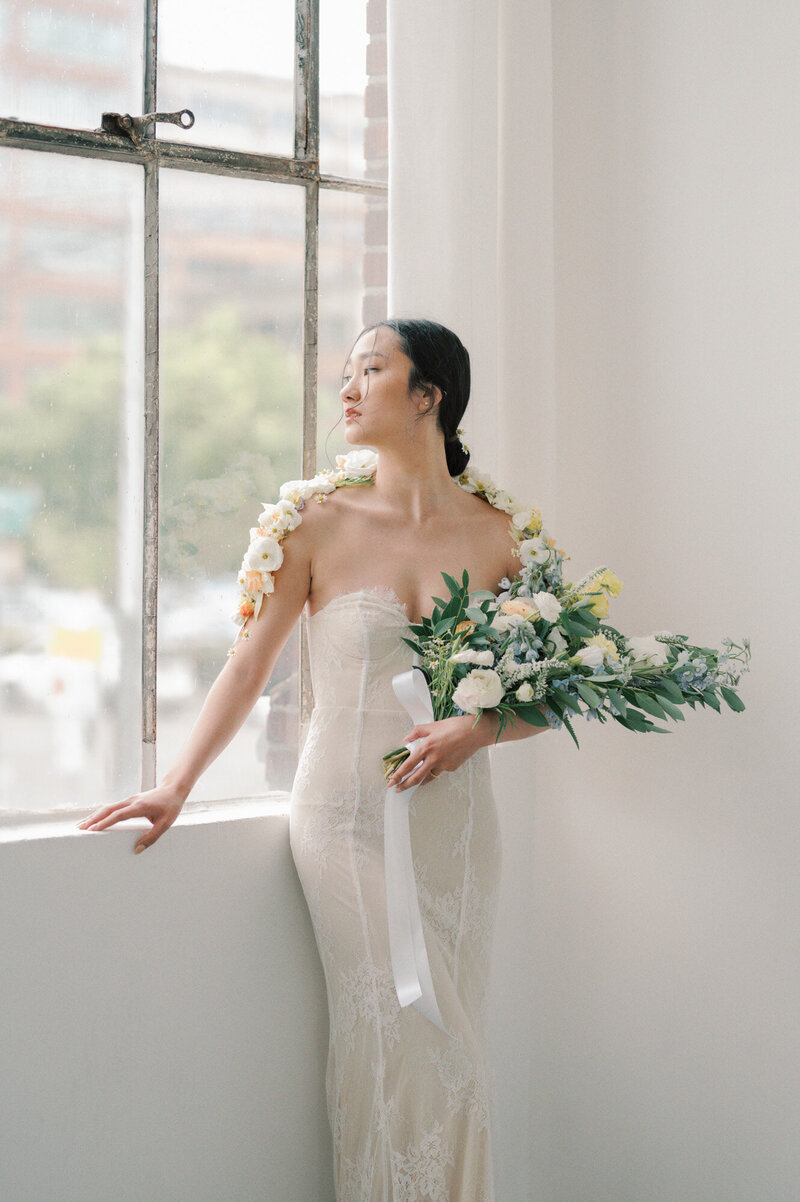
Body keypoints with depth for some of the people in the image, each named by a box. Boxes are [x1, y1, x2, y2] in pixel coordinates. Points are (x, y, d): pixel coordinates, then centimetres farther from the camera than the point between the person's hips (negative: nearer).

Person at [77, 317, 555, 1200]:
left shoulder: (499, 537, 2)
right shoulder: (321, 526, -1)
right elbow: (249, 665, -2)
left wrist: (479, 728, -12)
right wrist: (176, 786, -8)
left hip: (453, 822, 2)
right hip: (345, 819, -1)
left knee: (448, 1042, 6)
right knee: (392, 1038, -2)